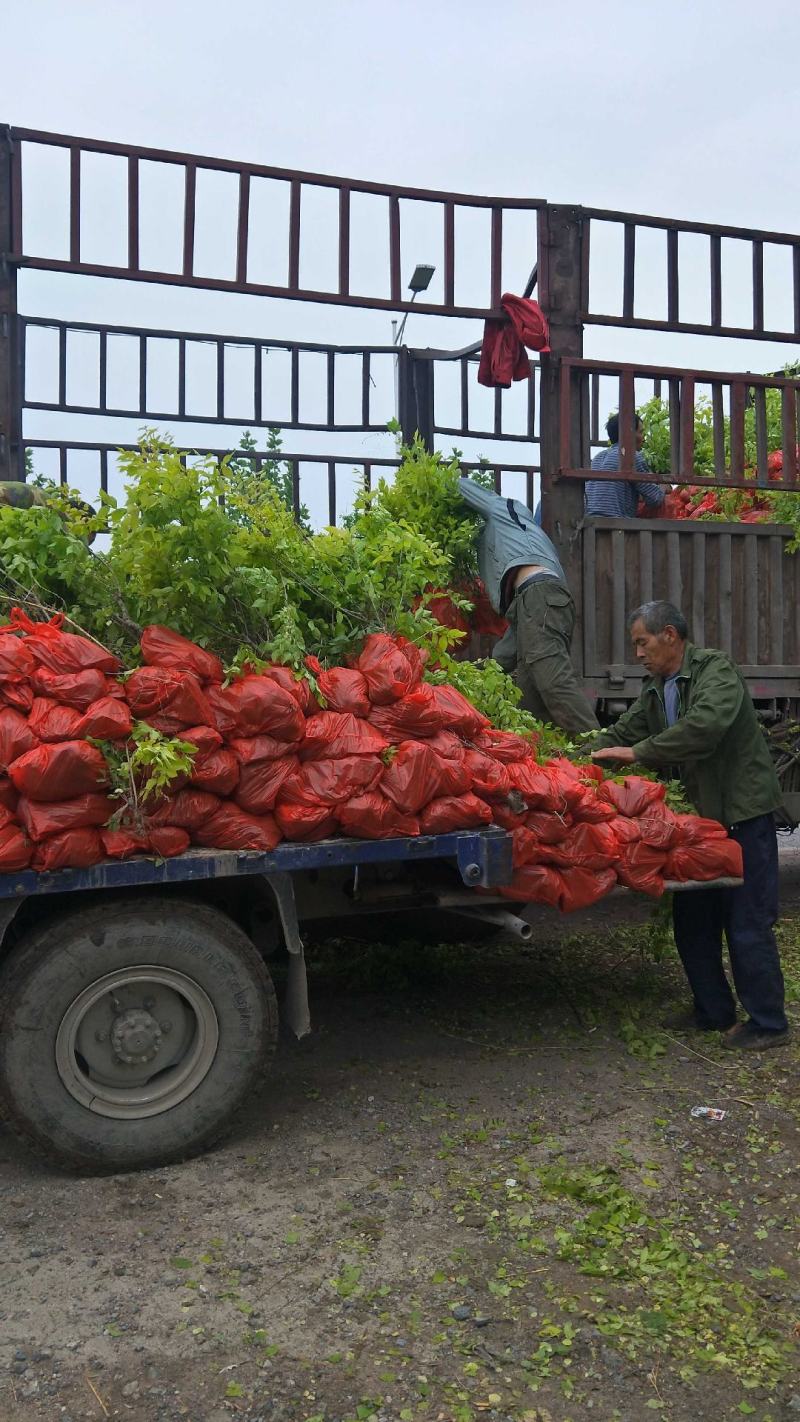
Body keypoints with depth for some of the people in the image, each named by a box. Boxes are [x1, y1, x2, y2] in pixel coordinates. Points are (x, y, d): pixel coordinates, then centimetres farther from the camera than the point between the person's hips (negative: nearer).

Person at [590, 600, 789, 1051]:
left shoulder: (716, 669, -14)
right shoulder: (655, 690, 12)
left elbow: (705, 726, -30)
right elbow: (622, 734, 14)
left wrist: (638, 753, -24)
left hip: (742, 812, -8)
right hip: (700, 814, 9)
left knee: (747, 922, -3)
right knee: (693, 919, 12)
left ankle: (768, 1023, 10)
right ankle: (714, 1012, 26)